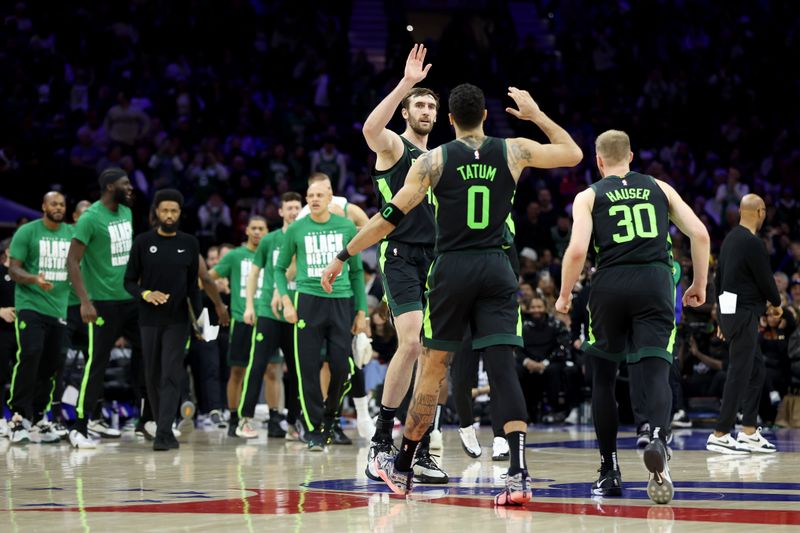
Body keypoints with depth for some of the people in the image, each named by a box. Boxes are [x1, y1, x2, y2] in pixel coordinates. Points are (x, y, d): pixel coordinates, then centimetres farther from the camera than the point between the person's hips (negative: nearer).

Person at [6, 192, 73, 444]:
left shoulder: (72, 234, 11)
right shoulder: (27, 232, -3)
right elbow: (14, 269, -6)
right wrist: (34, 279, -25)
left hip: (59, 308, 5)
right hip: (30, 305, -5)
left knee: (50, 363, 4)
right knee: (29, 356, -19)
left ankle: (38, 417, 16)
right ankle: (18, 416, -15)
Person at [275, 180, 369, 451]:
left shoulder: (346, 227, 7)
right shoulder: (296, 230, 5)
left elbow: (356, 271, 13)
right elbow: (280, 268, 13)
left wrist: (361, 311, 9)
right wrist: (285, 301, -2)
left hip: (341, 300, 1)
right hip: (308, 299, -1)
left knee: (341, 367, -2)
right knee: (308, 368, -5)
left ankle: (329, 417, 21)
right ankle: (313, 430, 2)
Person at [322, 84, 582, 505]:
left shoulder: (434, 160, -1)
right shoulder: (514, 151, 4)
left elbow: (390, 217, -3)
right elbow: (573, 154, 19)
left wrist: (342, 257, 4)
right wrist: (535, 114, 28)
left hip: (451, 268, -1)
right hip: (496, 270, 1)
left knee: (432, 367, 11)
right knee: (503, 367, -6)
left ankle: (401, 468, 23)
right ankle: (519, 474, -21)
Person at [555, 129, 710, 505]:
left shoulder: (589, 196, 10)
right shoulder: (659, 188, 17)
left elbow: (577, 251, -5)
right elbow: (700, 234, 9)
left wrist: (564, 296, 9)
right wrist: (699, 284, 19)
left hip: (611, 285, 0)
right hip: (655, 282, 1)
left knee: (603, 376, 15)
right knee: (656, 371, -7)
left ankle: (609, 472, 15)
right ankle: (658, 438, -39)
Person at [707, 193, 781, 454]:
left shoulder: (730, 238, 12)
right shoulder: (753, 243, -17)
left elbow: (719, 276, 18)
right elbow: (765, 280, -13)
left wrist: (722, 316, 24)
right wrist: (777, 304, 8)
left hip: (730, 311, 10)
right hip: (743, 313, -10)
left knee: (756, 370, 15)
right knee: (739, 374, -7)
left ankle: (749, 433, 16)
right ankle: (719, 435, -7)